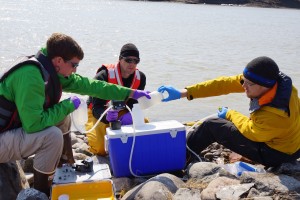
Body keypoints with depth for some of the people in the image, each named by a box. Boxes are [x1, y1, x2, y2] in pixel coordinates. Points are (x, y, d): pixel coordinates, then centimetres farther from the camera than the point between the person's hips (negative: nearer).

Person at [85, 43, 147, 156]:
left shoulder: (140, 77, -11)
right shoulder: (102, 77, -26)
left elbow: (135, 103, -9)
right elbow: (96, 108, -29)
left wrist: (129, 115, -33)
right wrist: (106, 115, -53)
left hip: (122, 112, 5)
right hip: (99, 114, -4)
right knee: (100, 149, -24)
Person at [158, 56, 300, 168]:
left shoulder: (277, 116, -38)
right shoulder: (270, 80, -19)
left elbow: (250, 132, -17)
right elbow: (224, 84, -19)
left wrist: (230, 114, 0)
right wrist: (183, 93, -21)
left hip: (276, 154, -7)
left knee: (211, 126, -5)